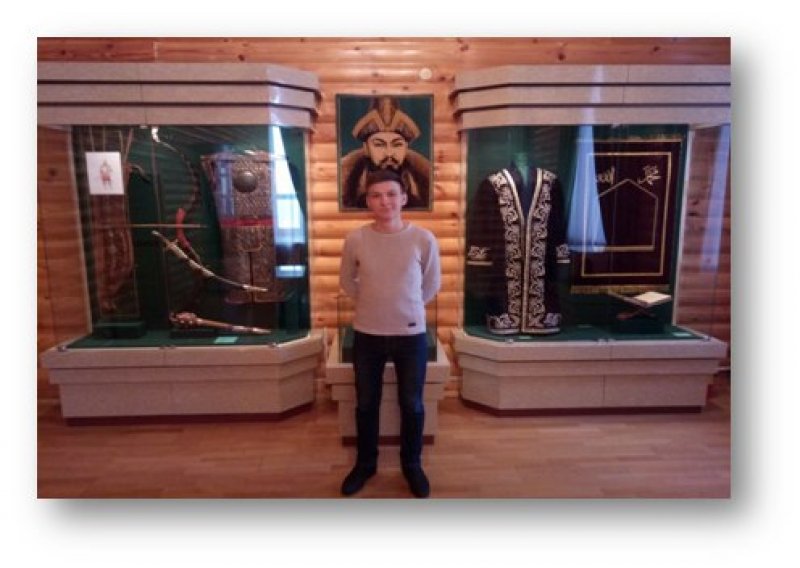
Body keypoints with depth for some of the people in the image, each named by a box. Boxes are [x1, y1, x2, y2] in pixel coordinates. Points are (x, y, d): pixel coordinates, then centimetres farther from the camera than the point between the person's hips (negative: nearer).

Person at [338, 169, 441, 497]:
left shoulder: (424, 239, -11)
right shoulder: (355, 240, -9)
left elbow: (432, 284, 4)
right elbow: (347, 281, 8)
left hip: (411, 335, -1)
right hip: (367, 335, 1)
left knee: (412, 405, 14)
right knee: (366, 404, 16)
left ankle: (412, 465, 38)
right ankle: (365, 463, 39)